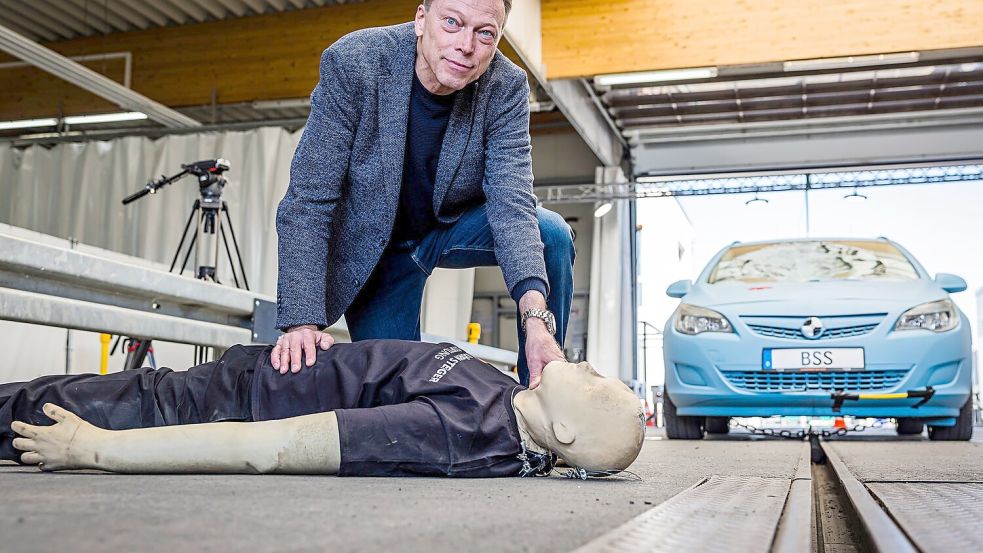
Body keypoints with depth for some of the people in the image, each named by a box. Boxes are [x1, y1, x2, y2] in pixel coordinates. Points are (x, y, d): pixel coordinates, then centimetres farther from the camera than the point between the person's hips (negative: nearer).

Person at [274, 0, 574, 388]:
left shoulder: (506, 87, -22)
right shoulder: (351, 62, -26)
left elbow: (511, 203, -30)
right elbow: (308, 202, -26)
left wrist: (536, 317, -47)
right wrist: (303, 323, -35)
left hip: (453, 226, 2)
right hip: (373, 243, -1)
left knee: (551, 234, -23)